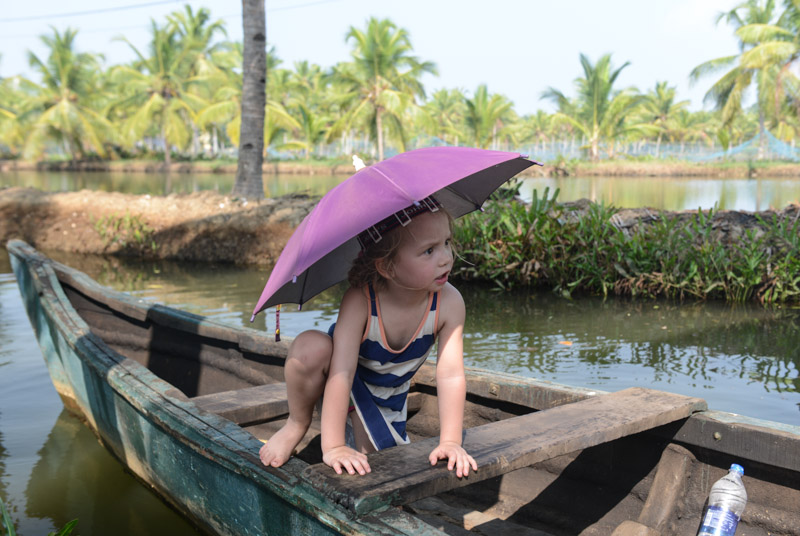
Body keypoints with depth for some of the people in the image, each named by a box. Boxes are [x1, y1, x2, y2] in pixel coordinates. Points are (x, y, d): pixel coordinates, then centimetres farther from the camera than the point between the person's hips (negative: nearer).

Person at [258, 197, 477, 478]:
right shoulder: (359, 300, -38)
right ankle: (297, 423, -7)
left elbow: (451, 375, -27)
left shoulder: (449, 303, -29)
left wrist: (450, 442, -31)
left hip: (386, 398, 3)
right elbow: (342, 373, -39)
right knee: (310, 347, -36)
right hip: (342, 384, -3)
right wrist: (333, 446, -41)